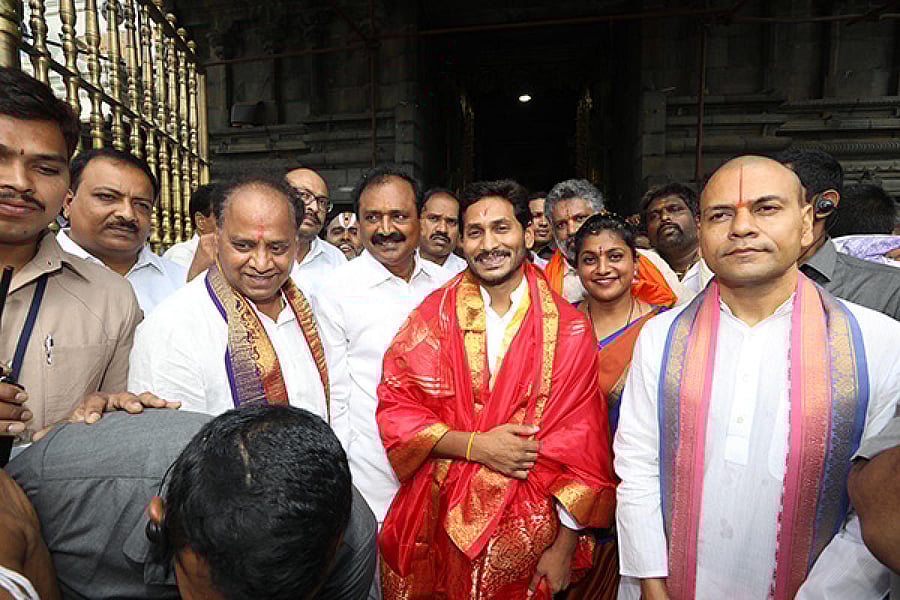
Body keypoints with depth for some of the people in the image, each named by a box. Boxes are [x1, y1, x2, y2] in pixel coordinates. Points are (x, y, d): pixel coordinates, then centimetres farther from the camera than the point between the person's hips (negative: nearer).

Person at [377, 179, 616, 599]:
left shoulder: (569, 329, -6)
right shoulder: (433, 315, -3)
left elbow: (581, 440, -4)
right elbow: (395, 409, -6)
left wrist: (564, 547, -3)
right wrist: (476, 445, -17)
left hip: (527, 532, 0)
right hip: (438, 525, 1)